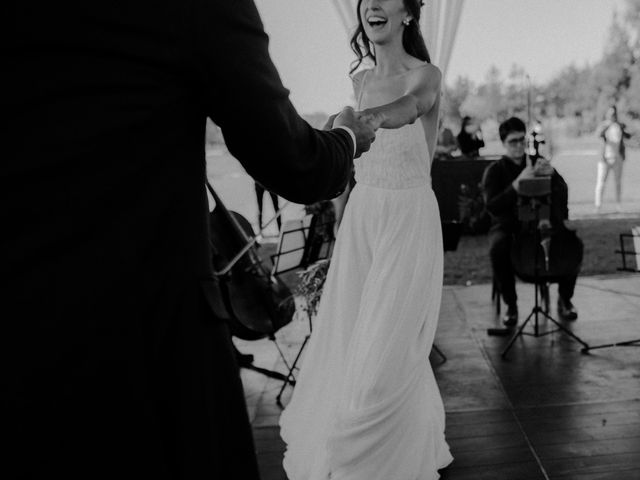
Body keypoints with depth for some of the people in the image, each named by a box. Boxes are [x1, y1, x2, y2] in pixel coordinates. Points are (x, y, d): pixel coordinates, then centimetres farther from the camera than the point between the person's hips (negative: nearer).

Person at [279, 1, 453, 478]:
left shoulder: (426, 75, -5)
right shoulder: (362, 80, 11)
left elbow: (404, 109, -21)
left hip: (410, 217, -5)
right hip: (361, 216, 6)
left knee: (386, 351, -3)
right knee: (347, 342, 12)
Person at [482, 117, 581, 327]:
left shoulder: (538, 162, 9)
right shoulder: (494, 171, -1)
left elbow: (562, 193, 3)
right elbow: (492, 206, -17)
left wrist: (551, 173, -18)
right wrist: (518, 182, -28)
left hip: (540, 223, 3)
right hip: (507, 225, -3)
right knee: (498, 249, -36)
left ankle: (564, 298, 0)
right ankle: (511, 305, -16)